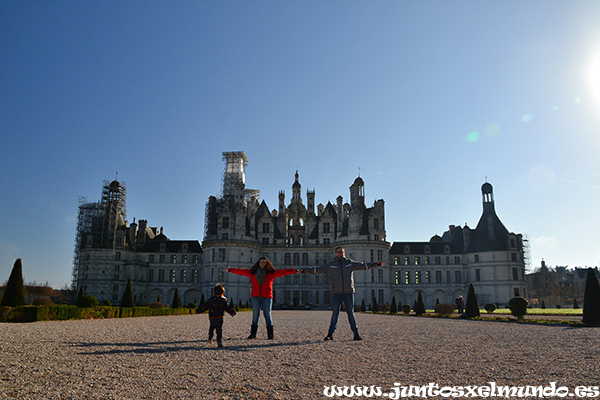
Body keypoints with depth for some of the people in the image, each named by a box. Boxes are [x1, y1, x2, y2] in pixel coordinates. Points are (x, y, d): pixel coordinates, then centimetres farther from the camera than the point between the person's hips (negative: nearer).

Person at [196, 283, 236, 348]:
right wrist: (232, 313, -1)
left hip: (212, 317, 2)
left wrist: (198, 310, 12)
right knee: (219, 330, -2)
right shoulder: (223, 300, -2)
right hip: (219, 317, -2)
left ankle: (210, 338, 24)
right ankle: (219, 342, -10)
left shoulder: (211, 299, 1)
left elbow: (204, 307, 3)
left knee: (212, 327, 27)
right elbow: (227, 307, -5)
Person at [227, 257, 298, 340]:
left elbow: (282, 272, 0)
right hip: (255, 297, 1)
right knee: (255, 315, 3)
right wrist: (230, 270, 6)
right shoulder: (252, 272, 8)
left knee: (267, 315, 0)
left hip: (267, 297, -1)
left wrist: (295, 271, -5)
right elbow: (241, 271, 9)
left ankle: (270, 334, 4)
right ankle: (253, 334, 6)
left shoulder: (271, 273, 5)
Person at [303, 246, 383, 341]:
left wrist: (377, 264, 12)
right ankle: (330, 334, 7)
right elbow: (317, 269, 5)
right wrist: (304, 270, -1)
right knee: (335, 314, 1)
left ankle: (356, 334, 9)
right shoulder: (330, 265, 6)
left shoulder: (350, 263, 8)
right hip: (336, 294, 0)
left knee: (351, 314, 4)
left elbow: (363, 265, 13)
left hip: (349, 293, 1)